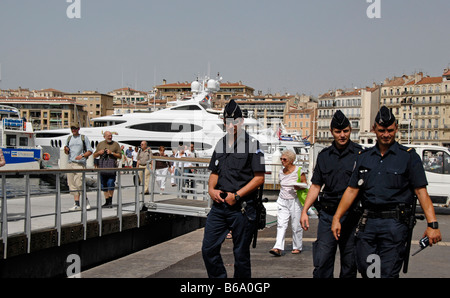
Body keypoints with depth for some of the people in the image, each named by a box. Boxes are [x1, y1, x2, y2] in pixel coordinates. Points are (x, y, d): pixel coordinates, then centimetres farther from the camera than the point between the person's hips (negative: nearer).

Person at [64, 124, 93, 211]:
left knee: (79, 184, -13)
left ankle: (86, 201, 5)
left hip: (80, 164, -5)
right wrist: (66, 150, -1)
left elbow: (90, 151, 2)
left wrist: (82, 156, -14)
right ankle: (77, 204, 5)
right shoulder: (69, 138, 18)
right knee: (72, 184, 2)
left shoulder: (84, 138, 5)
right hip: (70, 163, 5)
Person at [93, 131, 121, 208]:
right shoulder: (100, 144, 16)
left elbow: (120, 156, 4)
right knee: (103, 185, 5)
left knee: (110, 184, -14)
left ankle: (110, 202, -7)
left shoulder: (115, 144, 7)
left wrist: (112, 153, -10)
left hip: (112, 166, -4)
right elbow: (94, 155, 20)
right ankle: (107, 201, 14)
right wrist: (99, 153, -1)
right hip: (102, 166, 4)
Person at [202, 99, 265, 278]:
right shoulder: (221, 144, 14)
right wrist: (211, 189, 1)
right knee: (208, 249, 3)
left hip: (242, 208, -6)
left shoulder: (252, 144, -5)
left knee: (241, 254, 5)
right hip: (219, 205, 6)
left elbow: (259, 178, -9)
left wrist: (236, 195, -14)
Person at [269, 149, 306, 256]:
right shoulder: (281, 172, 9)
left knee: (296, 225, 3)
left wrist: (298, 187, -21)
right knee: (281, 224, -8)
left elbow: (305, 184, -2)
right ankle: (278, 248, -15)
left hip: (294, 201, -4)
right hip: (282, 201, 4)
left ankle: (297, 247, 19)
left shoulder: (298, 171, -6)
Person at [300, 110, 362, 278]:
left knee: (350, 263, 6)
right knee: (322, 261, -3)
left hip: (351, 215, -2)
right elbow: (316, 186, 14)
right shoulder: (324, 156, 11)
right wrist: (304, 210, 5)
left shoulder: (360, 154, 1)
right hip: (327, 214, 2)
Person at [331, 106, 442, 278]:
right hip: (368, 222, 4)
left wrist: (432, 224, -12)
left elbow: (421, 192, -3)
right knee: (364, 268, 7)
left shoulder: (409, 156, 2)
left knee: (387, 273, -6)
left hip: (394, 224, -4)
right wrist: (336, 218, 4)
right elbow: (352, 190, 11)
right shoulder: (364, 157, 12)